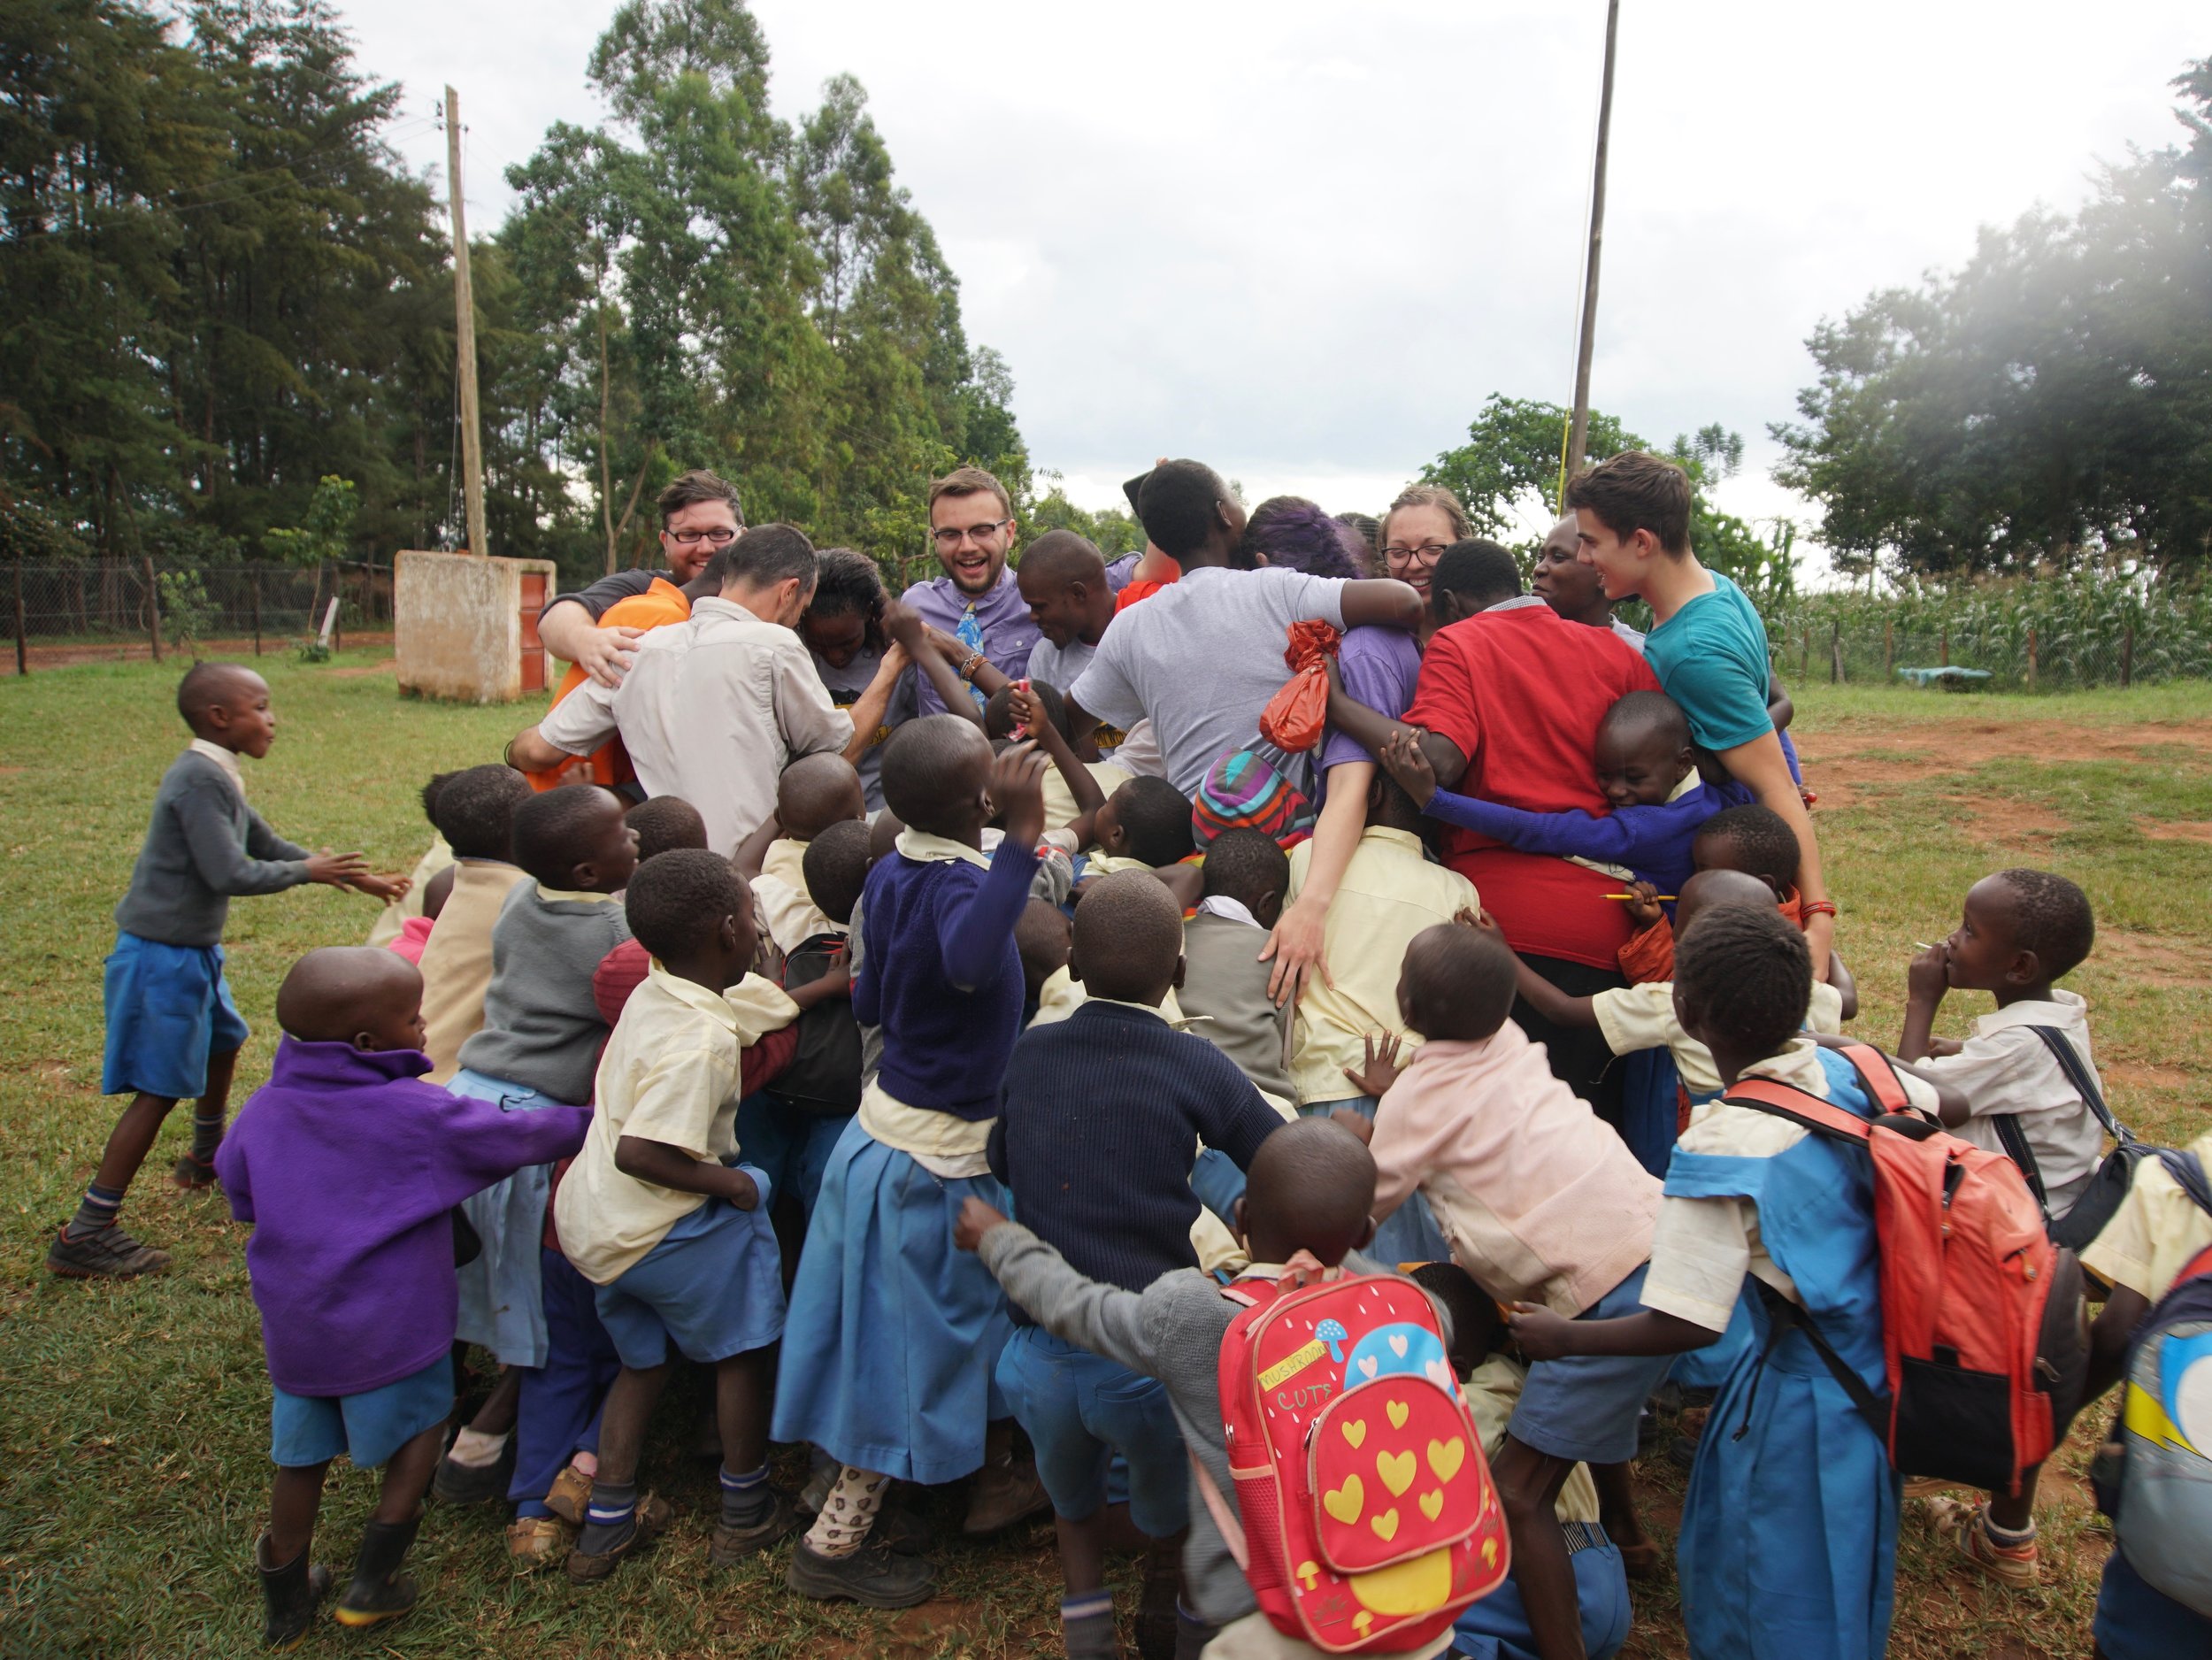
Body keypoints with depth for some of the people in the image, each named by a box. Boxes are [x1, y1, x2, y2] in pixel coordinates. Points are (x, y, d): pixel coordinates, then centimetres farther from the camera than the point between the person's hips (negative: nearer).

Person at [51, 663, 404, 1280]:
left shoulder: (217, 776, 10)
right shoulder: (198, 778, -22)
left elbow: (268, 846, 17)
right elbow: (231, 874, -26)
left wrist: (357, 878, 15)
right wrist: (308, 871, -11)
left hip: (193, 951, 10)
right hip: (161, 957, -10)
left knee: (222, 1042, 27)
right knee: (159, 1089, -6)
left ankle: (207, 1159, 50)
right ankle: (85, 1236, 1)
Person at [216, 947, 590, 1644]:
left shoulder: (265, 1108, -5)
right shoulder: (419, 1114, -19)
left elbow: (239, 1194, 11)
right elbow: (520, 1136, -11)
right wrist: (586, 1122, 5)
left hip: (292, 1323, 5)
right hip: (391, 1328, -5)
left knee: (301, 1456, 20)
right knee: (418, 1431, 18)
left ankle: (286, 1603, 37)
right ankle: (373, 1582, 23)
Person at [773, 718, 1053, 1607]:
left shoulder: (890, 874, -3)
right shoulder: (958, 883, -27)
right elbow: (971, 954, -52)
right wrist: (1022, 839, -53)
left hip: (888, 1123, 8)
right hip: (936, 1157, -8)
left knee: (982, 1314, 24)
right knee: (922, 1345, 9)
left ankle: (994, 1477, 42)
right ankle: (833, 1543, 24)